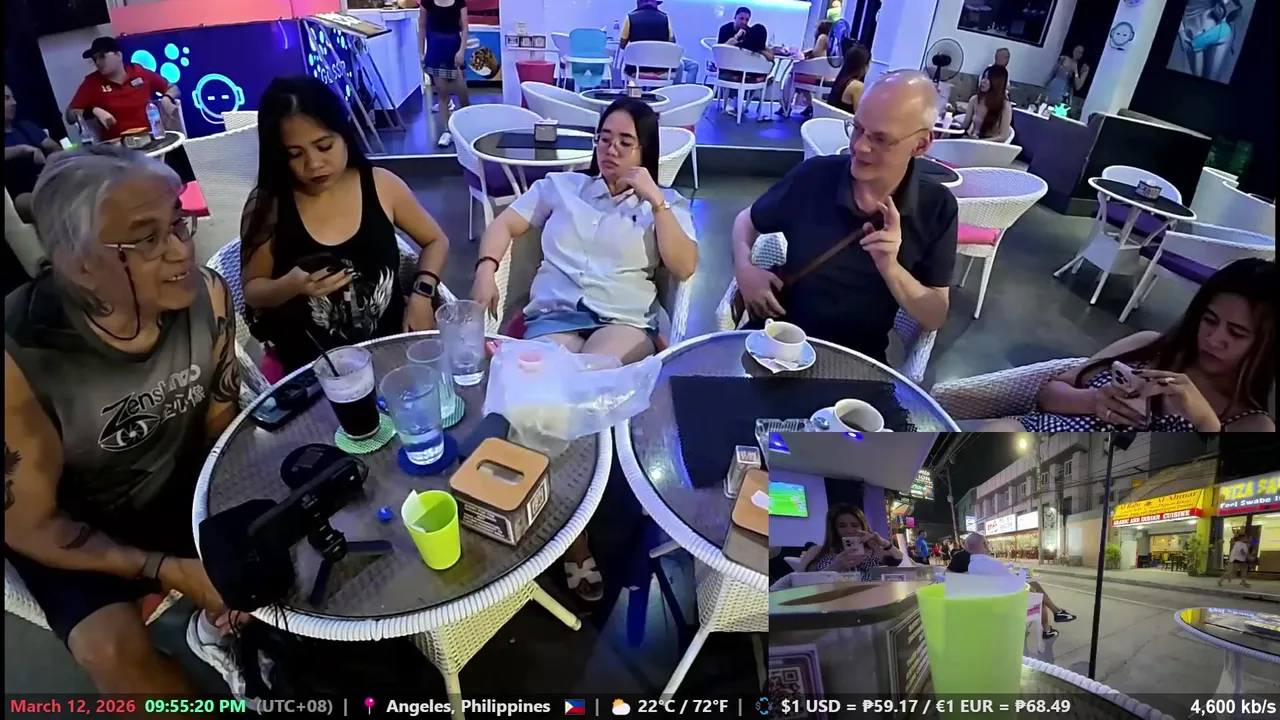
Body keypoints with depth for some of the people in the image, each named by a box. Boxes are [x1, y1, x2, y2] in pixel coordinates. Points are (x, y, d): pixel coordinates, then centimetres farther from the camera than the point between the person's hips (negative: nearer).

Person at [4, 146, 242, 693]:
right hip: (72, 526, -3)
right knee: (113, 650, -23)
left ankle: (216, 627, 17)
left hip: (182, 484, 4)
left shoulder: (206, 296, -21)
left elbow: (222, 426, -7)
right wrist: (171, 571, -24)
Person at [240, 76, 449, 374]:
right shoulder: (266, 206, -5)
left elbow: (436, 241, 11)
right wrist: (289, 286, -18)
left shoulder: (380, 184, -2)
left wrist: (421, 294, -4)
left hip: (394, 346, 2)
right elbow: (252, 290, 4)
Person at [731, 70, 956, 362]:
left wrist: (890, 268, -21)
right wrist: (744, 268, -10)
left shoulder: (936, 209, -6)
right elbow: (747, 220, 9)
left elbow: (935, 317, -5)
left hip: (859, 357, 2)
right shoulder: (815, 175, -8)